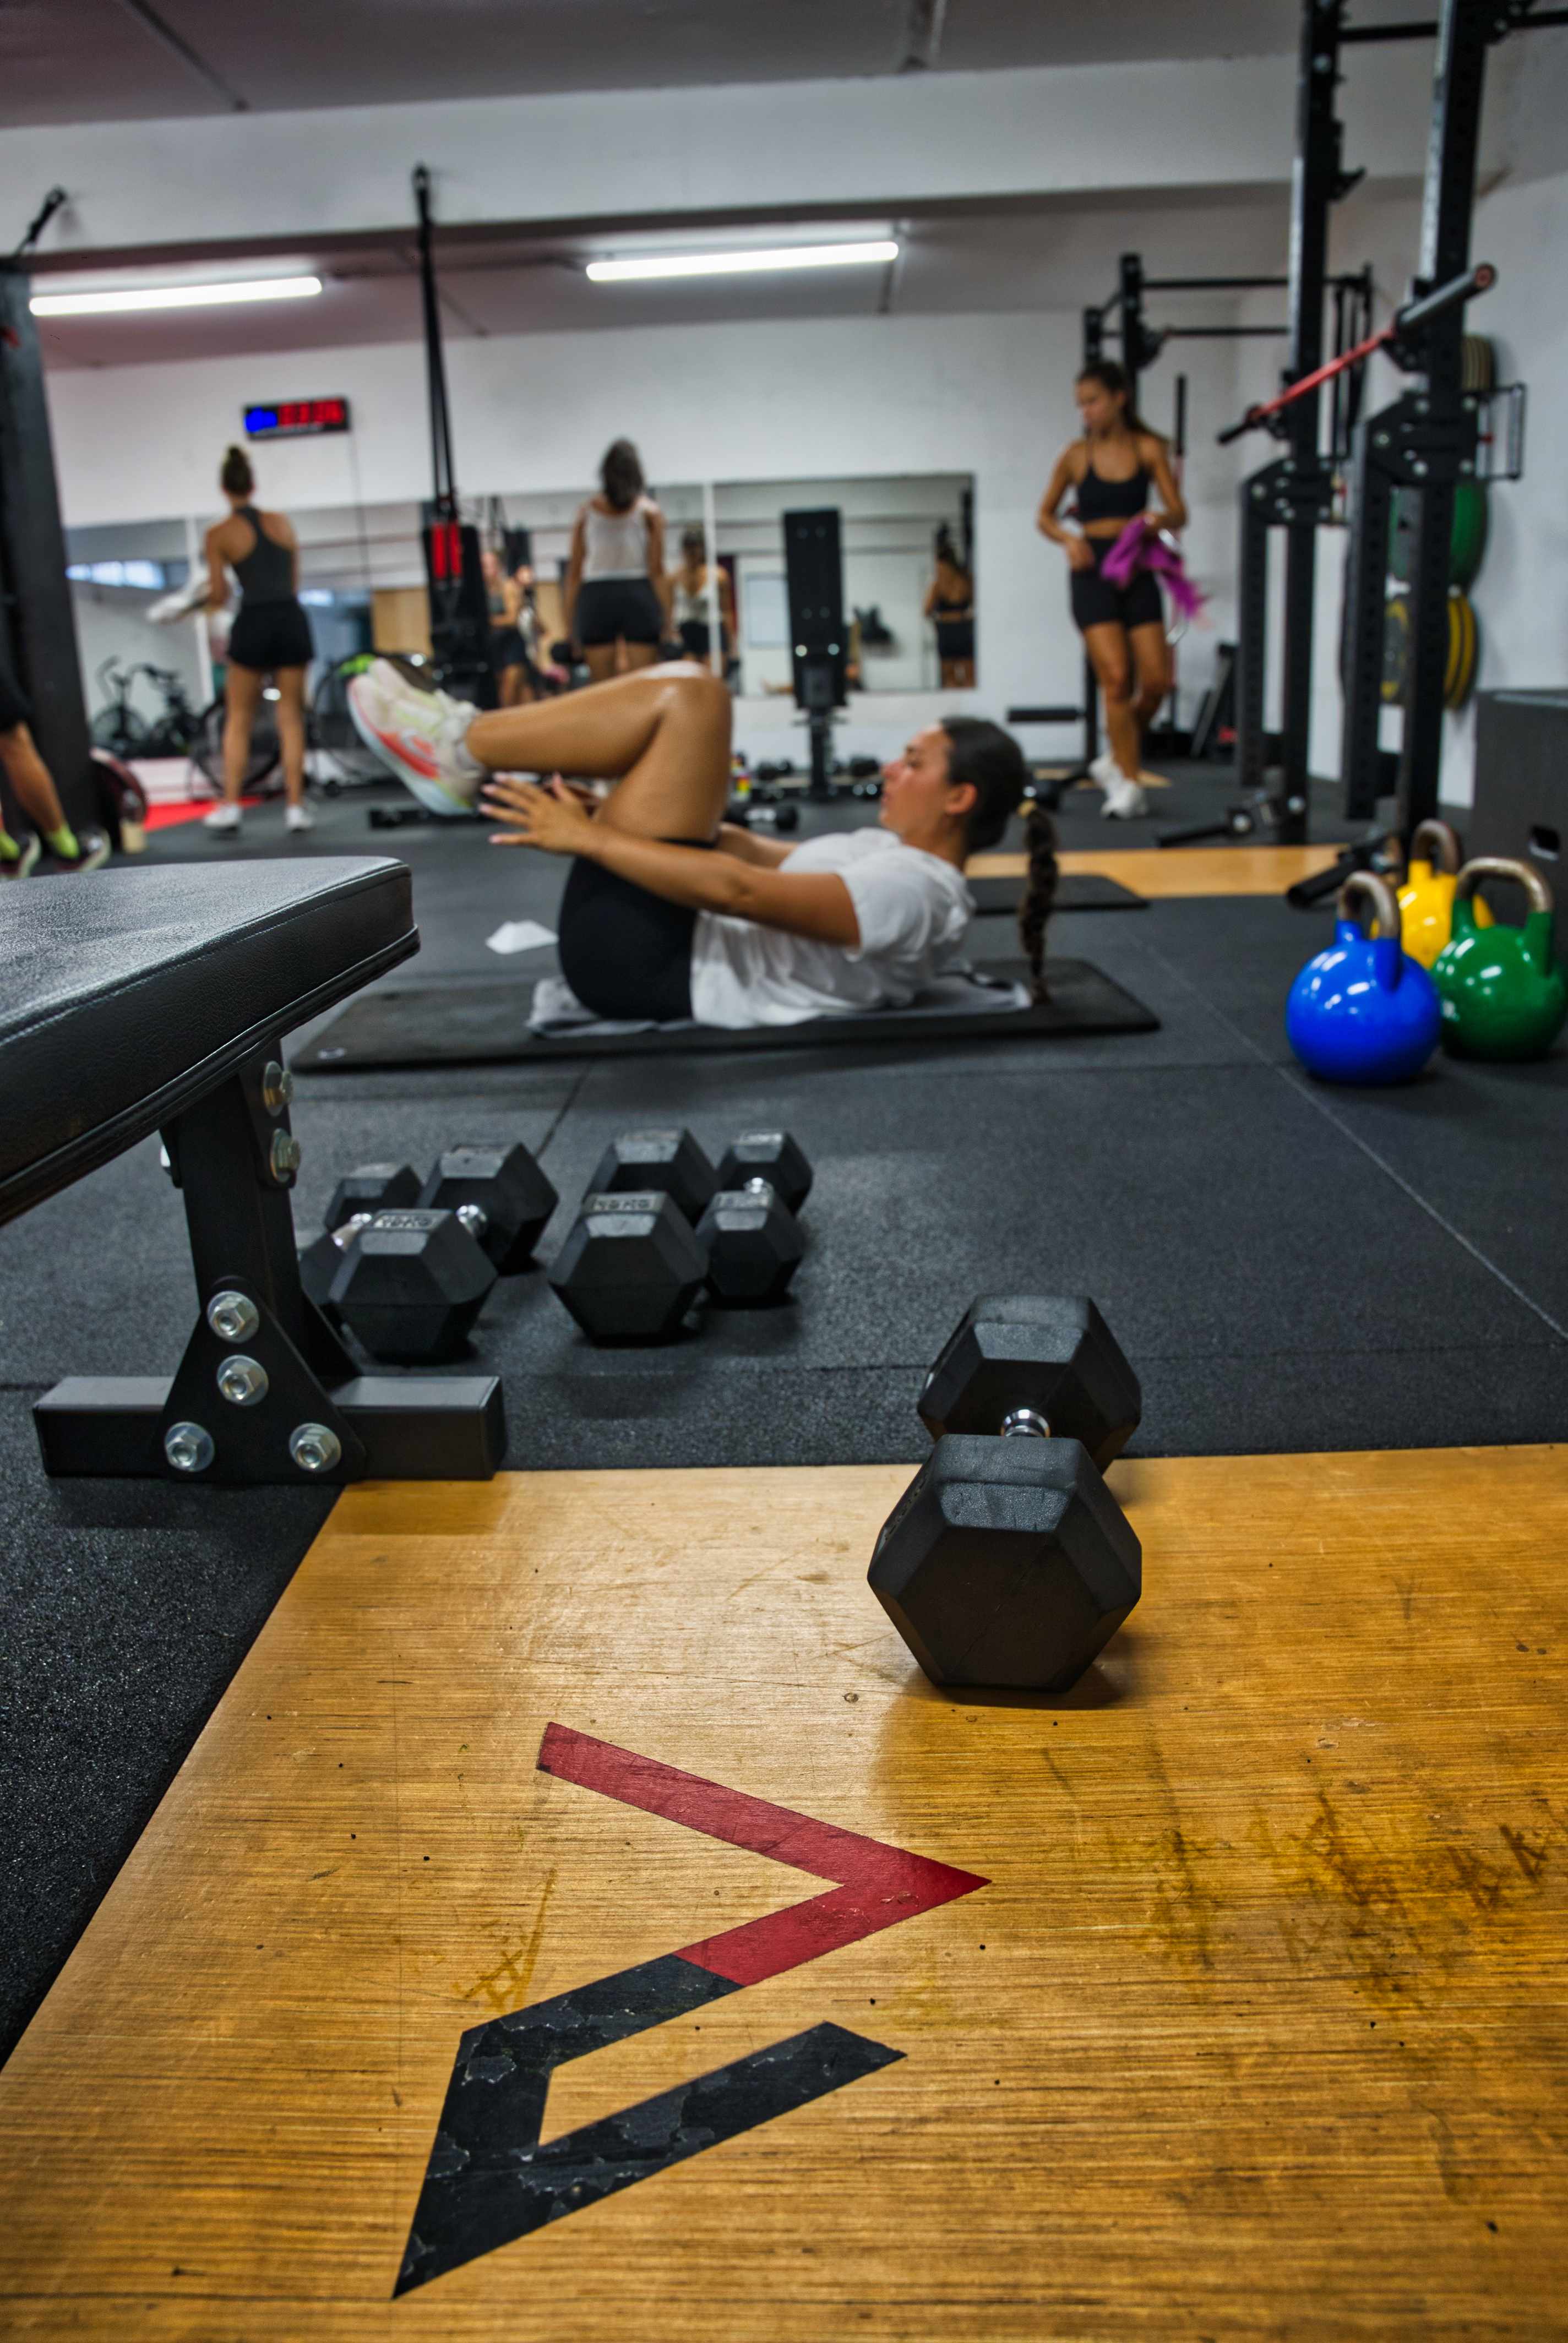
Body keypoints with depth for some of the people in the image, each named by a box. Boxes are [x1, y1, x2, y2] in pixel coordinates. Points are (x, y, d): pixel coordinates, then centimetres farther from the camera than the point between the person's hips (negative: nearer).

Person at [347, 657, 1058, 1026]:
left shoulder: (912, 893, -20)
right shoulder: (907, 859, 10)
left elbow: (740, 890, -28)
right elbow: (786, 860, 17)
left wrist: (589, 838, -23)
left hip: (639, 962, -10)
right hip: (669, 948, 10)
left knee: (691, 699, -16)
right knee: (678, 701, 15)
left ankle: (459, 747, -4)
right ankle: (474, 762, 10)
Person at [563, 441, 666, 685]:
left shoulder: (586, 512, 9)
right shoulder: (649, 511, 4)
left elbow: (574, 571, 6)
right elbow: (657, 570, -3)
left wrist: (570, 621, 8)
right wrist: (665, 618, 0)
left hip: (596, 597, 2)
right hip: (638, 595, -2)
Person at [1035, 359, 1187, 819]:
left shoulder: (1148, 448, 5)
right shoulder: (1076, 456, 4)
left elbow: (1178, 512, 3)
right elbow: (1045, 516, 11)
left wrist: (1158, 518, -19)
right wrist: (1068, 538, -9)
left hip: (1136, 567, 2)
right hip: (1092, 569, -2)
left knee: (1156, 681, -4)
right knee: (1116, 678, -12)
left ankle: (1117, 762, 19)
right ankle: (1127, 782, -4)